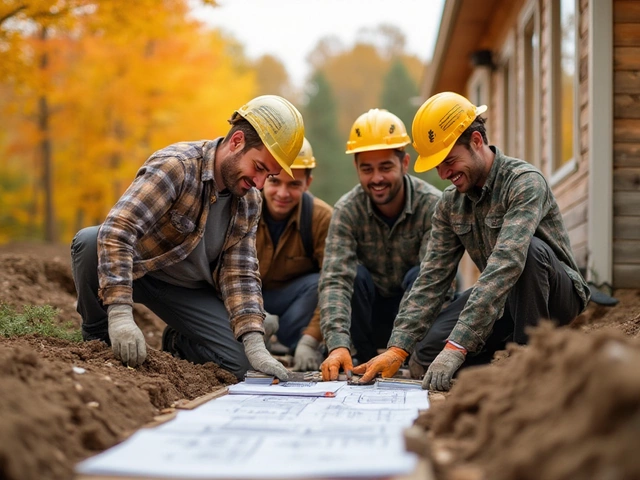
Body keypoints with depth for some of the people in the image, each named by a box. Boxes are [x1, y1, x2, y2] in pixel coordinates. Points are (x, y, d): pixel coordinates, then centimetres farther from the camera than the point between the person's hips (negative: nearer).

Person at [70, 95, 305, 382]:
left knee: (238, 363, -14)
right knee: (89, 241, -36)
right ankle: (98, 339, -11)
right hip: (132, 268, -4)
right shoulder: (176, 165, -28)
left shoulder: (250, 202, -7)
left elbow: (240, 274, -8)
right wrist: (120, 313, -46)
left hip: (189, 289, 5)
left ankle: (178, 344, 20)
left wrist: (254, 344, -22)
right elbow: (116, 230, -38)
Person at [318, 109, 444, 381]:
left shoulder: (432, 205, -22)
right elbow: (334, 281, -28)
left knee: (418, 277, -30)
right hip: (370, 314, 1)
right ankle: (363, 362, -14)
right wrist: (338, 344, -46)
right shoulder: (347, 211, -17)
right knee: (352, 273, -27)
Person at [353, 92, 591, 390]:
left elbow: (506, 265, -36)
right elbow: (431, 279, -3)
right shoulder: (450, 205, 0)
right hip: (503, 302, 6)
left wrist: (457, 346, -43)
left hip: (557, 297, -6)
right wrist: (397, 348, -18)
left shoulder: (524, 182, -23)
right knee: (427, 349, -14)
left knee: (528, 249, -37)